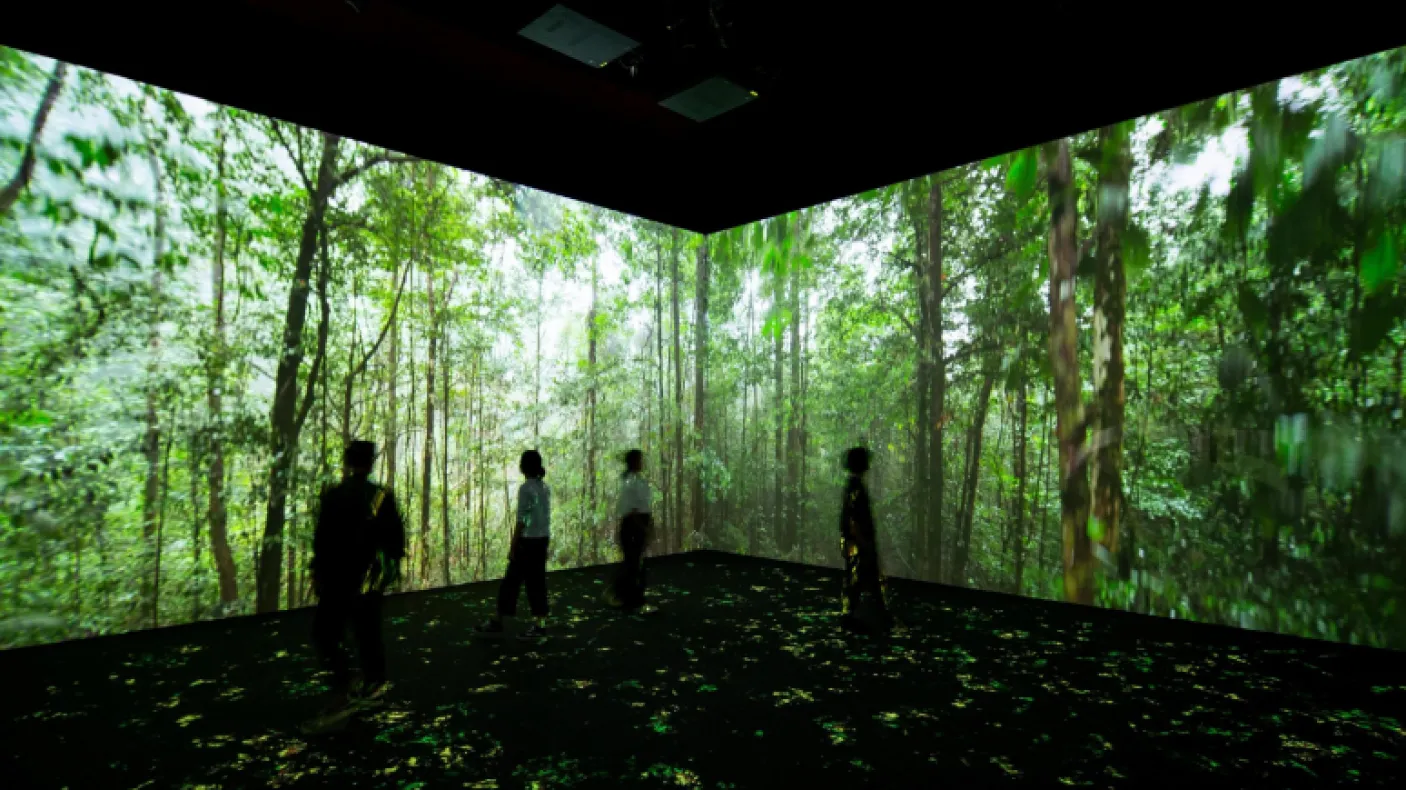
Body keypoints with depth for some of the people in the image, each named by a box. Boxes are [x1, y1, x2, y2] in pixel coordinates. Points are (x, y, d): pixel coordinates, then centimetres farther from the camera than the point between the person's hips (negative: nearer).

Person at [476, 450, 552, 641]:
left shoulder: (525, 488, -15)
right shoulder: (545, 487, 9)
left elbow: (521, 520, -16)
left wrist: (512, 546, -11)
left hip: (528, 540, -8)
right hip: (543, 539, 8)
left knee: (512, 580, 4)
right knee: (536, 581, 11)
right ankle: (540, 625, 13)